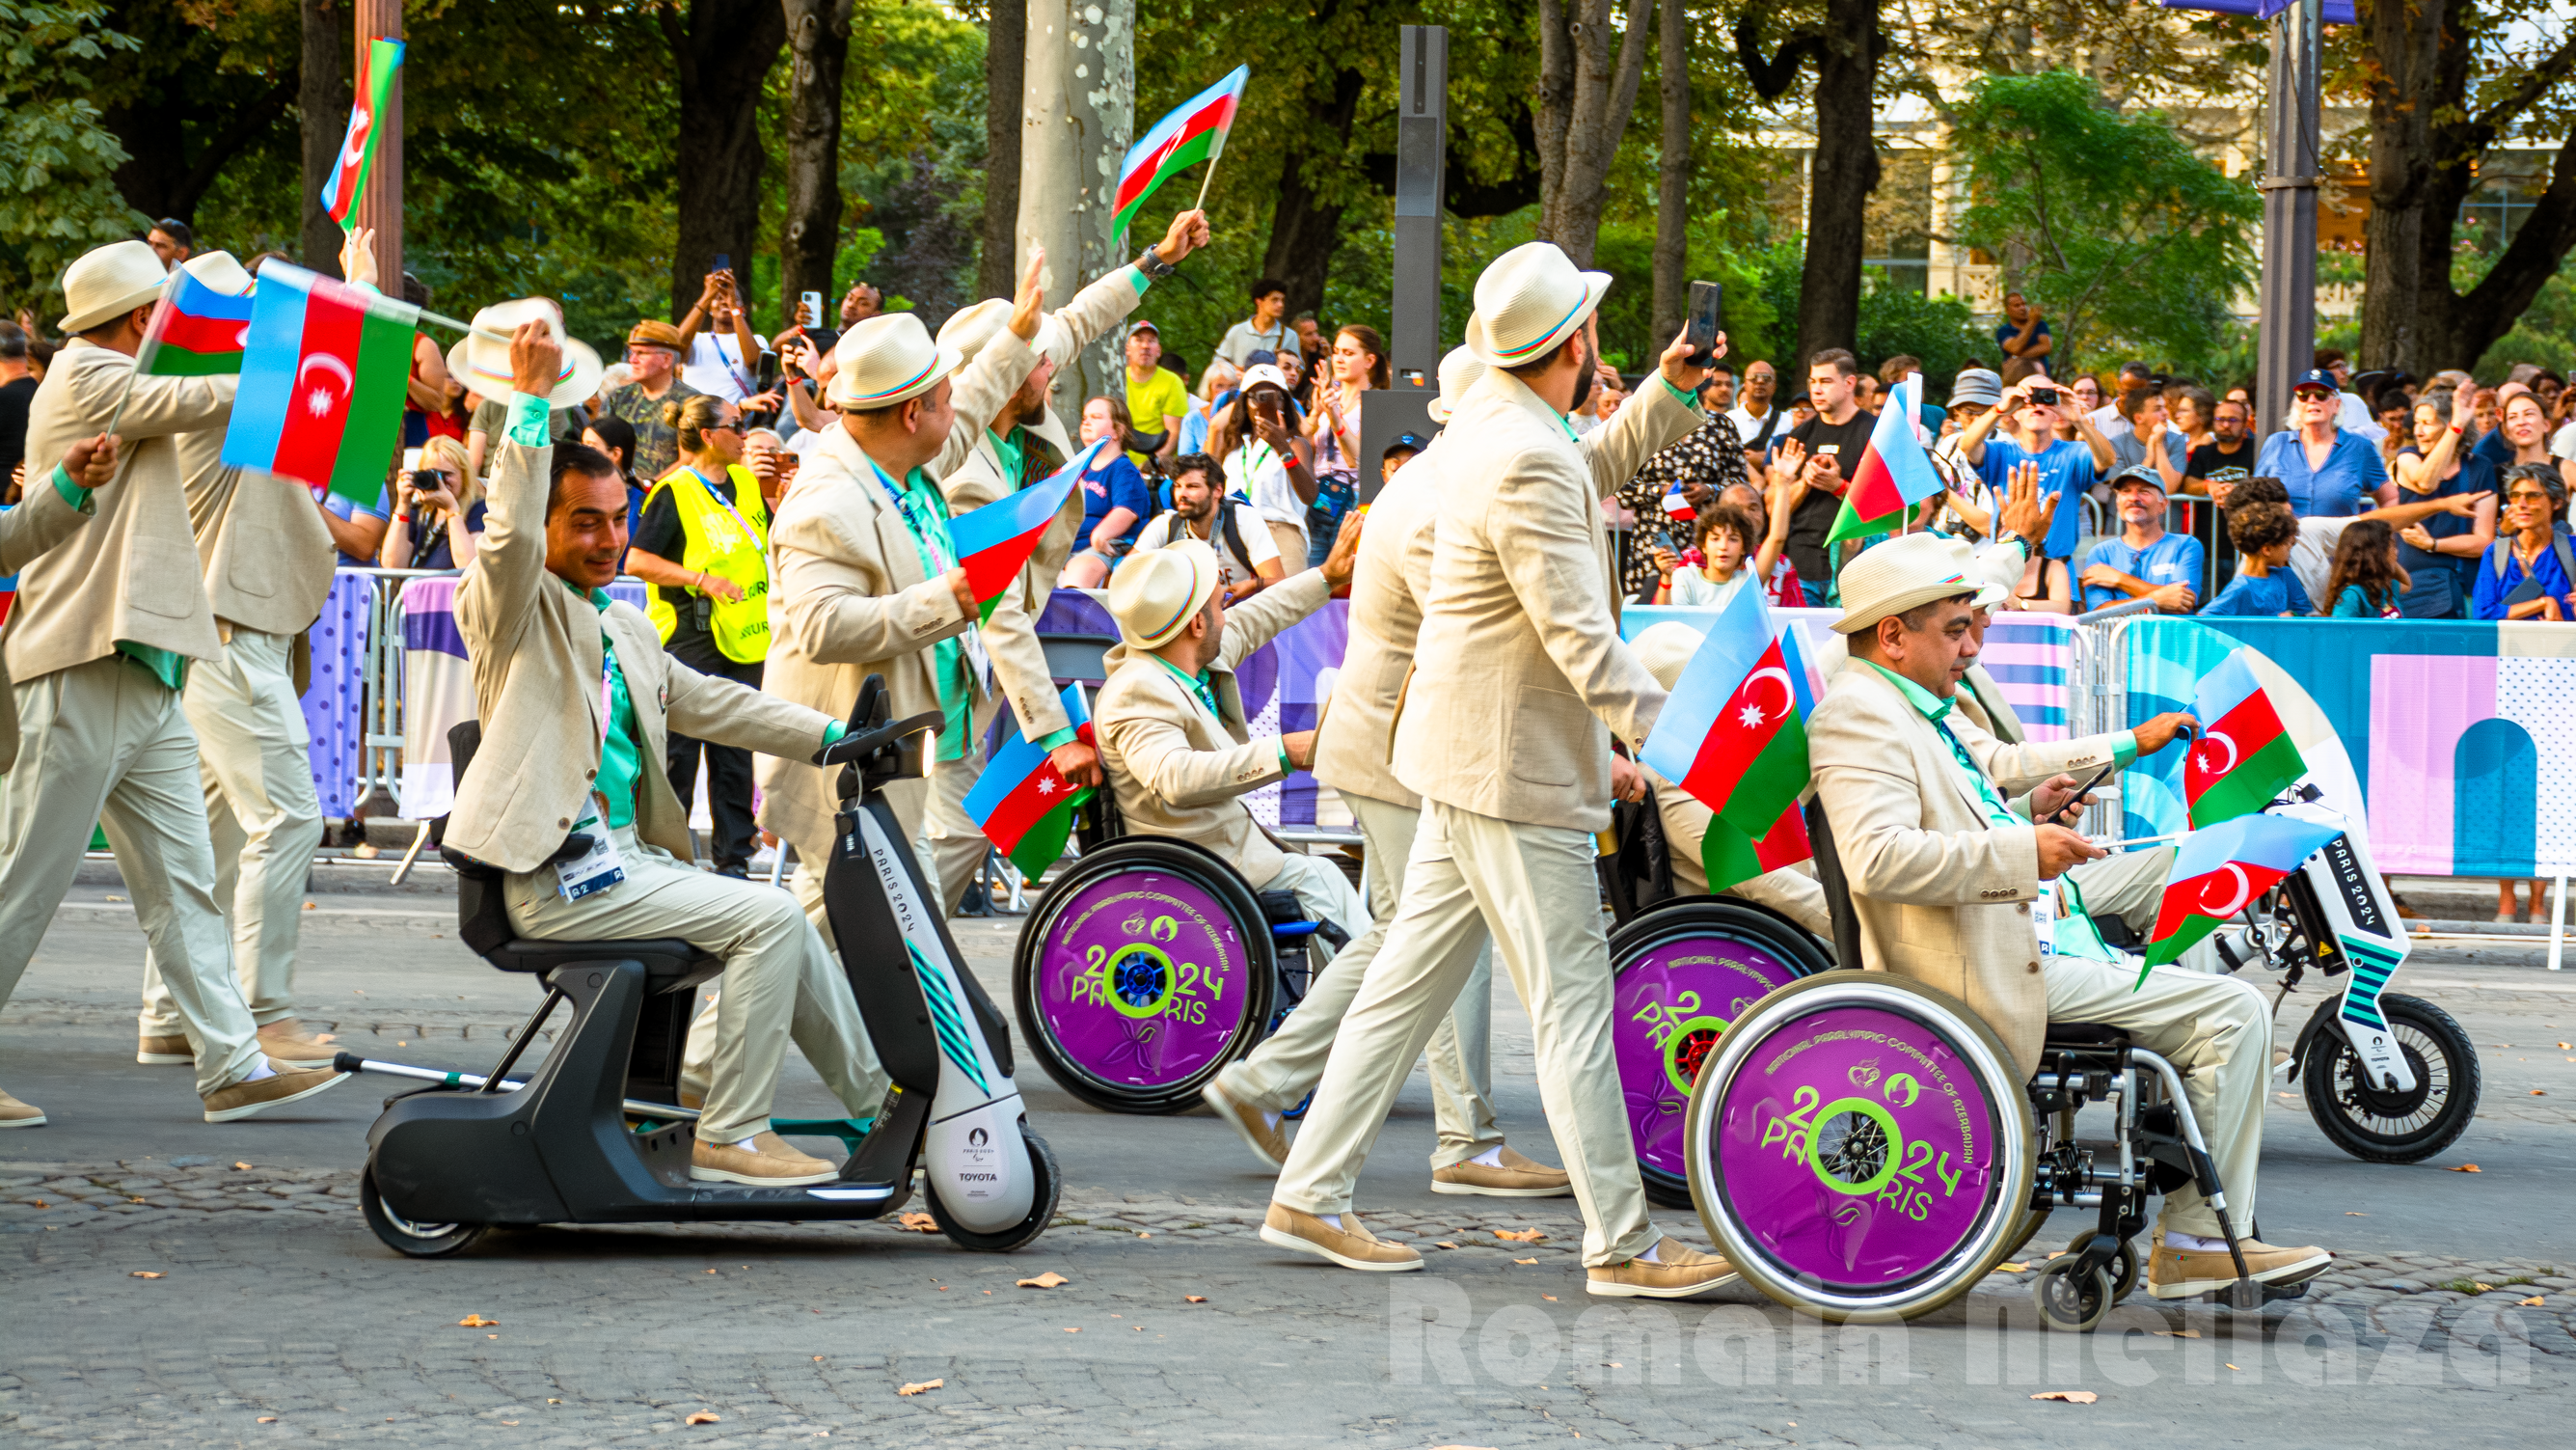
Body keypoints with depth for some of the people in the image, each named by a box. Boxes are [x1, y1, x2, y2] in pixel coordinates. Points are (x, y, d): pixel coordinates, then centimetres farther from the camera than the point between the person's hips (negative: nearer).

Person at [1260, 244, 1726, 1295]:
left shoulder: (1491, 418, 9)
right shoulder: (1525, 461, -22)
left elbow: (1589, 477, 30)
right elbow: (1577, 634, -26)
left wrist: (1665, 394, 19)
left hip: (1466, 759, 10)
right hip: (1515, 771, -10)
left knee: (1408, 983, 13)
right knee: (1573, 1005, -4)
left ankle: (1309, 1199, 16)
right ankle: (1622, 1246, 0)